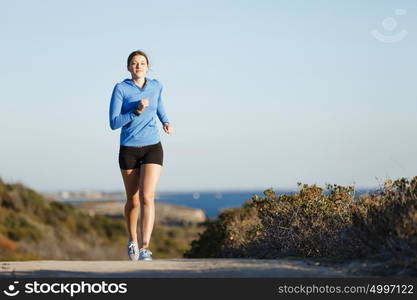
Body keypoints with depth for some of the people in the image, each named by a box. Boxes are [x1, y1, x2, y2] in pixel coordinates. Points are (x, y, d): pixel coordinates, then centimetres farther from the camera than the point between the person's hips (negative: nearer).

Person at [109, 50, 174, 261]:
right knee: (133, 200, 11)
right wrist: (136, 112, -24)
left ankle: (145, 248, -20)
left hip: (152, 149, 1)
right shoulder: (120, 88, -7)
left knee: (147, 197, -18)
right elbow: (114, 123, -12)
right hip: (129, 150, -1)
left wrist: (166, 123, 8)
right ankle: (132, 241, 36)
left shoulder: (156, 86, 4)